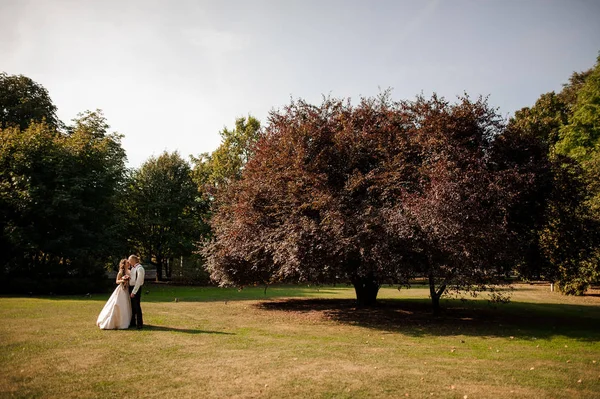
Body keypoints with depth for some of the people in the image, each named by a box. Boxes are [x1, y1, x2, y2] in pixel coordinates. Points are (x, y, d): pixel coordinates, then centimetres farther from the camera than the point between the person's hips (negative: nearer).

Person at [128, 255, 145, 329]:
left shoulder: (139, 268, -15)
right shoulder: (133, 268, 12)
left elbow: (138, 281, -18)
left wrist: (134, 292, -19)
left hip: (136, 288, -9)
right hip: (131, 287, 9)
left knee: (137, 306, -4)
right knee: (132, 306, 15)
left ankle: (139, 324, 5)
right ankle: (133, 322, 27)